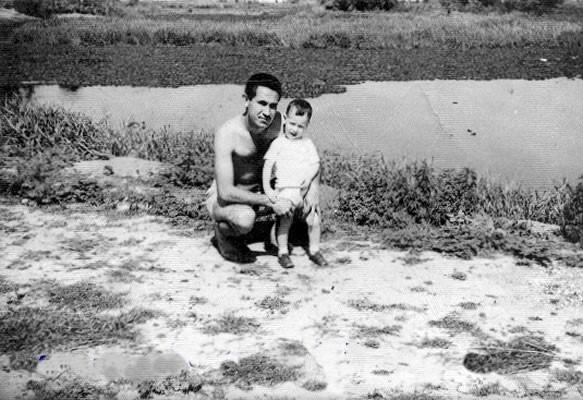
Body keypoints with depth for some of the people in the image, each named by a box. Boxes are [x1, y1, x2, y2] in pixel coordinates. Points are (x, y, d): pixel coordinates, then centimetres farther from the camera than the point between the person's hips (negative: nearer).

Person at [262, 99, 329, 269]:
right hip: (284, 190, -2)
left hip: (305, 190, 3)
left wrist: (309, 177, -14)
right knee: (285, 220, -15)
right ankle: (282, 252, -1)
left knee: (314, 219, -1)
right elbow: (268, 166, 0)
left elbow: (315, 164, 6)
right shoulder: (278, 143, 3)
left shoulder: (308, 144, 11)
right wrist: (267, 188, -10)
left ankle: (314, 250, 18)